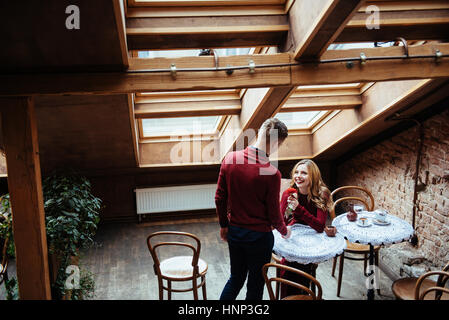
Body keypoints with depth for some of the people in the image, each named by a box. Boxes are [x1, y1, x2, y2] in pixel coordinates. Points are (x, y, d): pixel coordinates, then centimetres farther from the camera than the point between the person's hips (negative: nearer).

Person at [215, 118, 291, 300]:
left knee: (236, 278, 23)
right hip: (259, 237, -5)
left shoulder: (230, 159, -9)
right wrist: (284, 231, 8)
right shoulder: (271, 173, -23)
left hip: (234, 232, 5)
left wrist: (223, 225, 13)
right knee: (255, 285, 15)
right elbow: (273, 214, -12)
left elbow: (220, 198, -1)